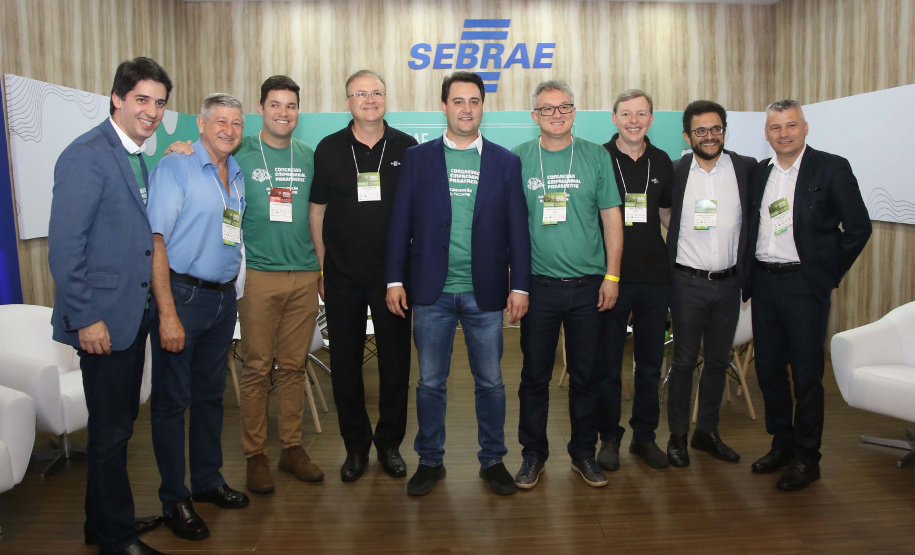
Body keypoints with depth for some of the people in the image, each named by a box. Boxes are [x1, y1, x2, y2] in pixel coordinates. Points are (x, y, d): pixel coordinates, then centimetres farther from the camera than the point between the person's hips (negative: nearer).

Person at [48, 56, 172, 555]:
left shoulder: (136, 156, 13)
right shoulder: (86, 155, -15)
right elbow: (64, 246, -19)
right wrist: (86, 318, -19)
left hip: (132, 314, 9)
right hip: (103, 317, -9)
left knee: (117, 424, 19)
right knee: (111, 430, 4)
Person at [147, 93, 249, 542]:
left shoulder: (238, 177, 12)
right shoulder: (174, 169, -8)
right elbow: (154, 241, -14)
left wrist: (230, 293, 9)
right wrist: (168, 314, -19)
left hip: (223, 297, 6)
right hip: (182, 295, -6)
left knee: (211, 395, 16)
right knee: (172, 399, 3)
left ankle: (208, 480, 30)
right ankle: (174, 500, 15)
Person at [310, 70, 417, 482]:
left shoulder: (407, 148, 2)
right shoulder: (328, 149, 3)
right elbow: (317, 210, 7)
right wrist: (322, 265, 4)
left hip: (393, 274, 0)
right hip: (343, 275, 1)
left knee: (395, 361, 7)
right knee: (345, 363, 8)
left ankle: (390, 443, 24)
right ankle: (356, 445, 24)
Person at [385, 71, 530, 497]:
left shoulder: (505, 162, 5)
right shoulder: (417, 158, 5)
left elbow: (517, 229, 4)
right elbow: (401, 222, 3)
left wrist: (519, 285, -1)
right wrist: (394, 279, -2)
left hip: (485, 292, 0)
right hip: (432, 290, 0)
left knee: (490, 382, 9)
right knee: (430, 383, 9)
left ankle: (492, 460, 26)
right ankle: (430, 461, 25)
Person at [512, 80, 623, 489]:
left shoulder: (596, 157, 4)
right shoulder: (518, 159, 2)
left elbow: (612, 220, 4)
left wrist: (612, 276, -1)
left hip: (589, 285, 1)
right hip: (538, 284, 0)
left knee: (588, 374, 9)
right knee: (535, 374, 8)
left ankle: (584, 452, 26)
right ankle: (533, 452, 23)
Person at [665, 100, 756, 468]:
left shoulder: (747, 169, 1)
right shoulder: (675, 172, -3)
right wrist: (666, 266, -2)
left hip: (728, 283, 2)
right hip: (688, 283, -2)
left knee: (718, 361, 12)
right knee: (684, 361, 5)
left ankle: (707, 431, 28)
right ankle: (677, 435, 19)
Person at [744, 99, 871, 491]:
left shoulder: (831, 169, -4)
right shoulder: (758, 172, 11)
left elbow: (858, 228, -3)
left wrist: (829, 273, -3)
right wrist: (749, 274, 6)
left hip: (803, 285, -5)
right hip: (764, 282, 5)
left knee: (806, 375, 2)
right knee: (768, 369, 12)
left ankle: (806, 459, 15)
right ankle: (781, 444, 29)